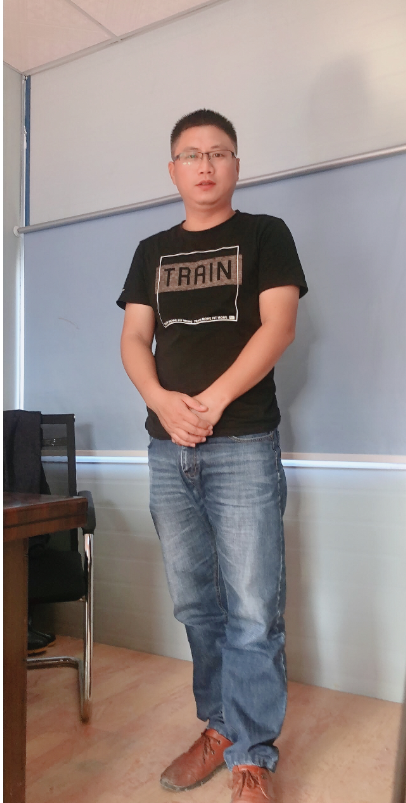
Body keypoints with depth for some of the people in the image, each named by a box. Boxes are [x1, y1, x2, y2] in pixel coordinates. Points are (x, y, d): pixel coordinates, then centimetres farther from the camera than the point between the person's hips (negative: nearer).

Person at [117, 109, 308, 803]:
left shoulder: (265, 235, 7)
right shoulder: (152, 251, 17)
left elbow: (278, 326, -6)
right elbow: (134, 339, 9)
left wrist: (212, 399, -16)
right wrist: (162, 400, -10)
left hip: (243, 445, -4)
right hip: (168, 449, 4)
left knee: (253, 613, -1)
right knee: (196, 605, 12)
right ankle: (221, 727, 29)